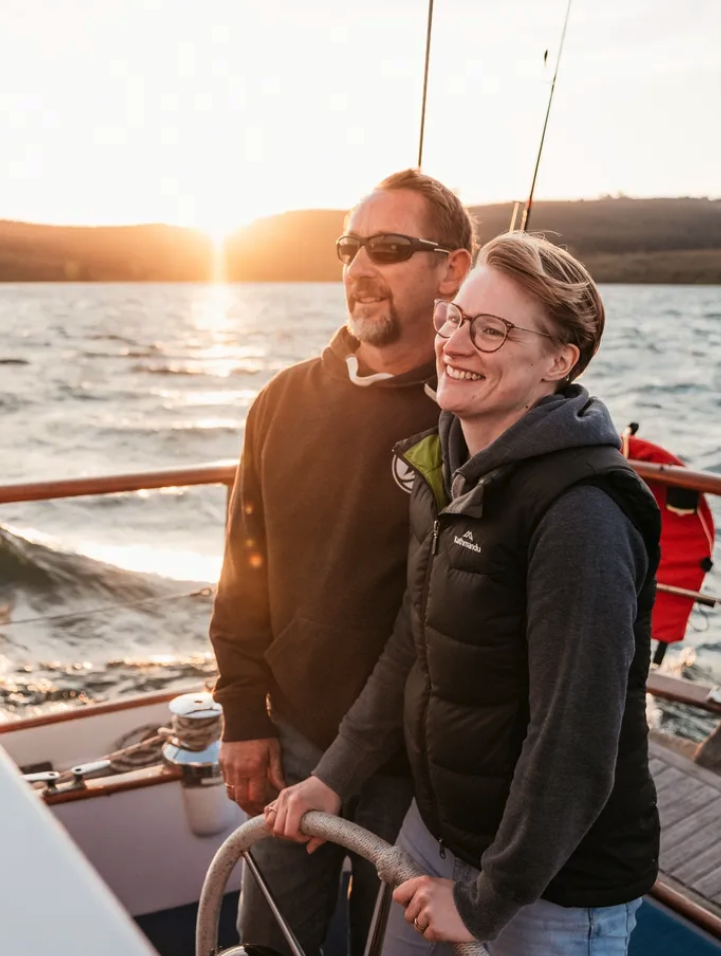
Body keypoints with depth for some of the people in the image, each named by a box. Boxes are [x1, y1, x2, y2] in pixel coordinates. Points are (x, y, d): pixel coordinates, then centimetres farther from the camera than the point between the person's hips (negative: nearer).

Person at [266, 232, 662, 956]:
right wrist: (334, 777, 8)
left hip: (558, 885, -7)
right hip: (437, 828, 7)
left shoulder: (581, 515, -26)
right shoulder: (446, 470, 0)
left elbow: (574, 743, -24)